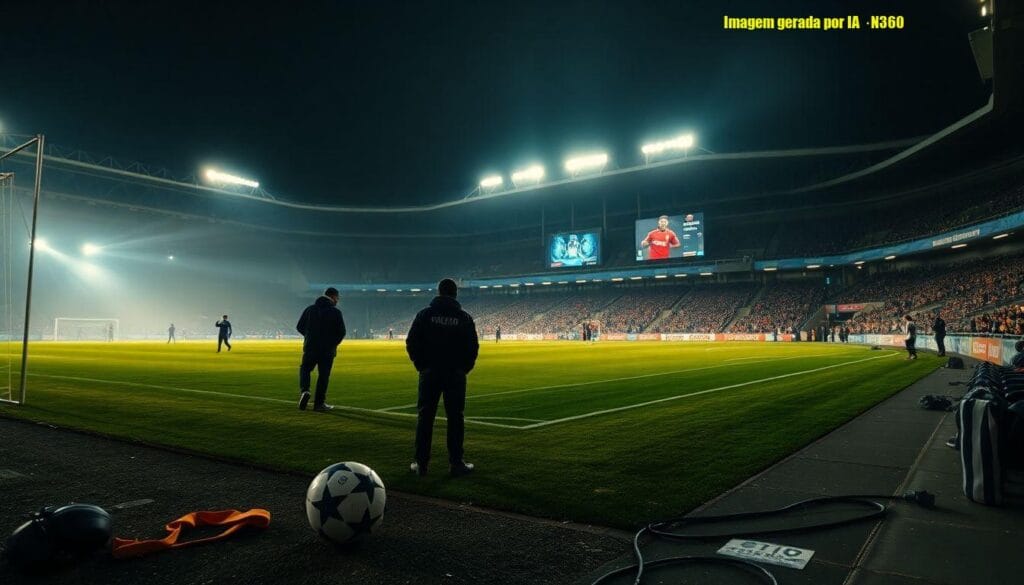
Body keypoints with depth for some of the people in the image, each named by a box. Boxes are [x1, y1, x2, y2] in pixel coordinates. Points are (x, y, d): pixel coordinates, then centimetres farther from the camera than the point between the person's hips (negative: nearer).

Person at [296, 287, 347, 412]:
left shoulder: (310, 309, 5)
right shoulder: (336, 312, -6)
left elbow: (299, 327, 6)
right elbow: (341, 332, -9)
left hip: (310, 347, 2)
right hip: (328, 349, -2)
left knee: (305, 369, 18)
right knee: (323, 375, 6)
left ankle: (304, 390, -10)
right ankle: (319, 403, 9)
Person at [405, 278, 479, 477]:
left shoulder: (425, 314, -1)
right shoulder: (464, 317, 0)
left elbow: (411, 343, -3)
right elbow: (473, 347, -2)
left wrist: (421, 365, 5)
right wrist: (464, 367, 8)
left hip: (429, 373, 0)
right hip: (456, 374, 0)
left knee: (425, 417, 8)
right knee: (455, 418, 6)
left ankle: (421, 463, 11)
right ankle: (456, 463, 8)